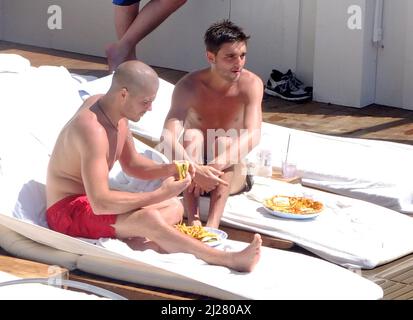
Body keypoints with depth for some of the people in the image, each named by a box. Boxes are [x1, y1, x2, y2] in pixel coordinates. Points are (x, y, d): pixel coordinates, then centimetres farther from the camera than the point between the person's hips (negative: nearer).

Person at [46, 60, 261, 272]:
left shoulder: (116, 111, 2)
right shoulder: (92, 129, -28)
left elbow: (131, 163, 16)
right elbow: (99, 203, -34)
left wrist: (169, 170, -4)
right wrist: (159, 194, -27)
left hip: (92, 202, 10)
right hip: (68, 211, -10)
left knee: (174, 207, 6)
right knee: (148, 218, -31)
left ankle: (137, 241, -25)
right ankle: (228, 260, -29)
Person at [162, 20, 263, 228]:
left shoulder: (251, 84, -15)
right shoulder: (189, 86, -15)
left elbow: (253, 136, -28)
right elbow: (168, 139, -28)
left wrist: (214, 168, -43)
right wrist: (196, 171, -46)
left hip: (232, 174, 0)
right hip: (191, 172, 0)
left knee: (224, 142, -30)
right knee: (192, 135, -28)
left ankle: (212, 225, -45)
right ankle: (193, 221, -41)